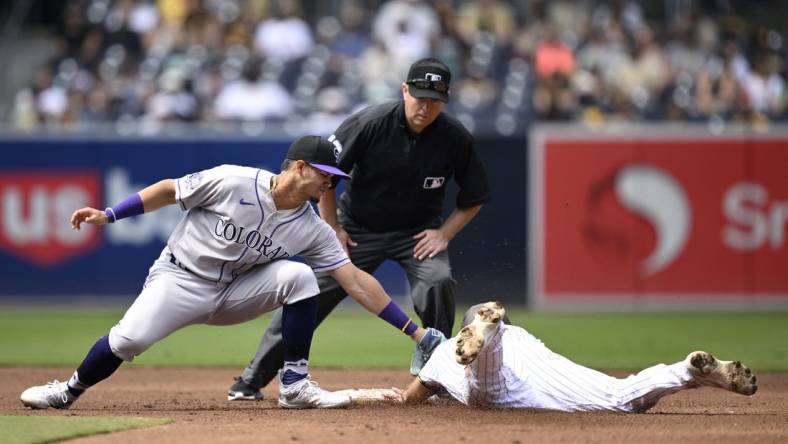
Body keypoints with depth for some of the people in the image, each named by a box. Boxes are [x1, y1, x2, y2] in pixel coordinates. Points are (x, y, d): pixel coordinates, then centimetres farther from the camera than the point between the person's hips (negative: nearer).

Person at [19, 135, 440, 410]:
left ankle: (295, 385, -12)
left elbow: (356, 281, -6)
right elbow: (170, 190, -8)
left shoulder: (312, 230, -6)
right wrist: (109, 214, -11)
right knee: (129, 338, -28)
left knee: (299, 276, -19)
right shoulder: (232, 182, -18)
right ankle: (69, 391, -1)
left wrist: (413, 329, -10)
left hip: (233, 292, 4)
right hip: (180, 280, -4)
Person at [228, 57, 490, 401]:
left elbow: (474, 198, 0)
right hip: (358, 227, -1)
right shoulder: (370, 124, -22)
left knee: (438, 282, -27)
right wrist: (332, 229, -10)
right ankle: (252, 380, 0)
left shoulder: (455, 137, -16)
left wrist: (444, 233, -12)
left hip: (418, 231, 1)